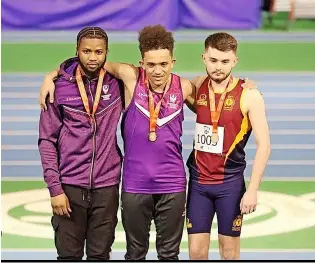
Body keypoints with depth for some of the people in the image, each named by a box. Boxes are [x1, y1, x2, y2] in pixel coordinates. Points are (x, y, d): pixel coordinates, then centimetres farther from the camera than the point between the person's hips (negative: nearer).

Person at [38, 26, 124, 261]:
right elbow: (47, 140, -1)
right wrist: (55, 187, -7)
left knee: (100, 255, 6)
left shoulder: (117, 84, 2)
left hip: (106, 185, 1)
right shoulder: (60, 87, -1)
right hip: (69, 184, -1)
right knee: (69, 255, 4)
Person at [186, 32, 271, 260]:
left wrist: (253, 190, -15)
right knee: (196, 251, 3)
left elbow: (264, 145, -11)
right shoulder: (197, 87, 1)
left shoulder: (249, 95, -11)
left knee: (229, 252, 6)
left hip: (230, 182, -3)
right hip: (198, 180, 3)